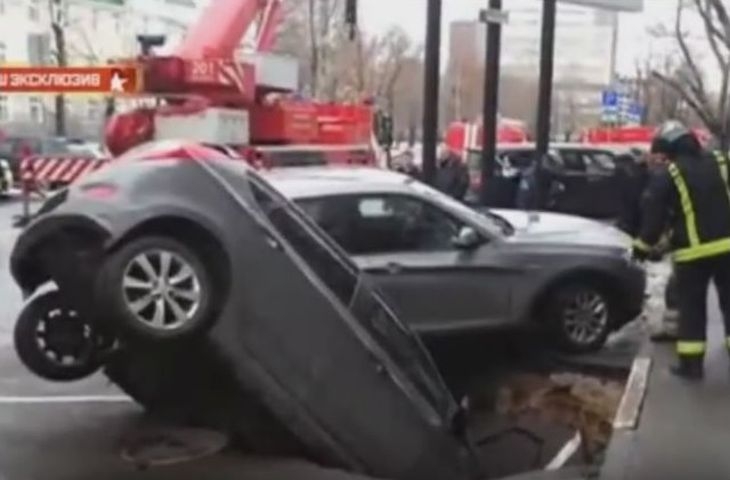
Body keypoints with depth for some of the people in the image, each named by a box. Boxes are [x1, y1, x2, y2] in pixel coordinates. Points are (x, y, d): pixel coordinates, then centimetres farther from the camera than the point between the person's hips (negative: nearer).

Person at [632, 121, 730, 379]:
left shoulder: (666, 176, -5)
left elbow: (653, 216, -4)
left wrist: (643, 247, 6)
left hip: (693, 252, -4)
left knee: (692, 308, 6)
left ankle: (691, 363, 8)